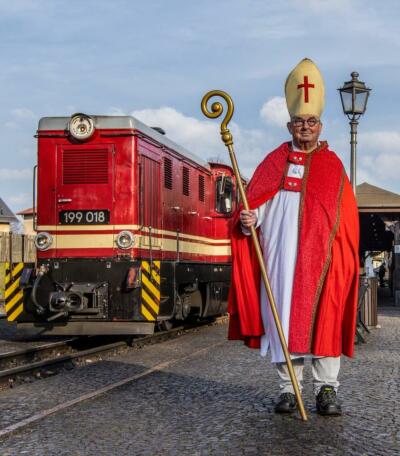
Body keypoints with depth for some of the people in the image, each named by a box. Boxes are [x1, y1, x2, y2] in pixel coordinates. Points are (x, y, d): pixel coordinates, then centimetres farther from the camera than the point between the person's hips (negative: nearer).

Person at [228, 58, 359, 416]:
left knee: (323, 317, -4)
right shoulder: (275, 162, 13)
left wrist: (343, 258, -3)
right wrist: (249, 220, -13)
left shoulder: (332, 166, 9)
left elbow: (347, 219, 6)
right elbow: (255, 203, 9)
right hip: (279, 256, 1)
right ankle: (289, 387, 9)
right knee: (283, 316, 1)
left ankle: (327, 389, 3)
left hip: (320, 258, -1)